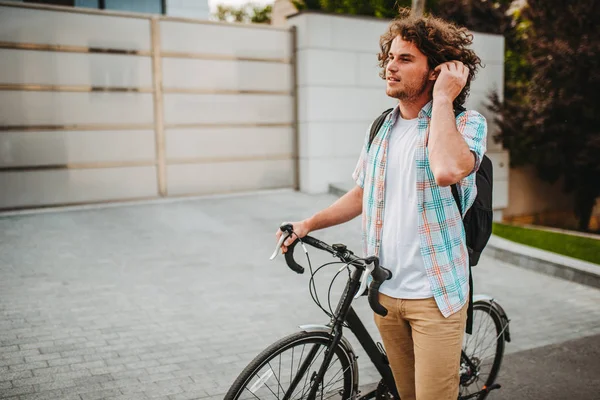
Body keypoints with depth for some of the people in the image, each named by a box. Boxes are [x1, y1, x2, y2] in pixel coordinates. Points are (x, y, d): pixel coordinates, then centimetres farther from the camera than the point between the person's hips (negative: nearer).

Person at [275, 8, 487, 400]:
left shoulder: (467, 122, -10)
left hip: (435, 294, -5)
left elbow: (448, 169, -33)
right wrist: (309, 223, 9)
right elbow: (361, 195, 18)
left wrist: (442, 98, -21)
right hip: (384, 290, 5)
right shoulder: (380, 129, 7)